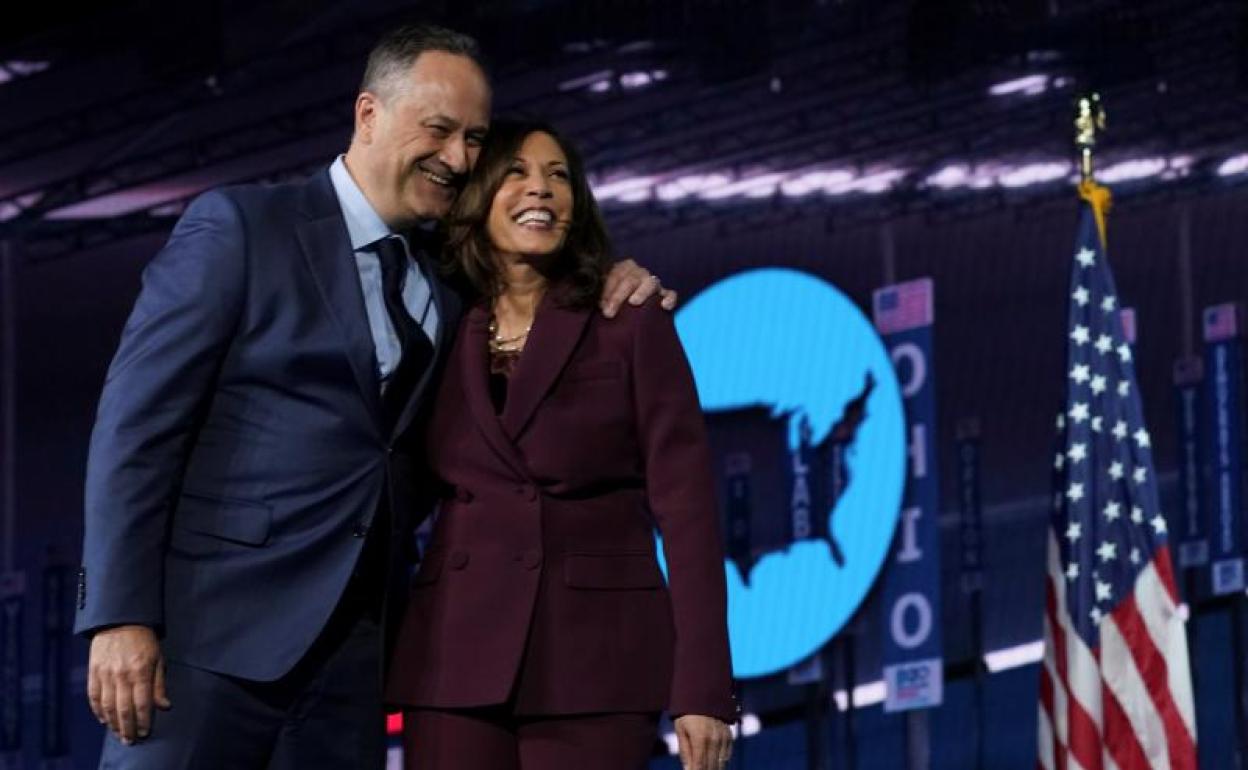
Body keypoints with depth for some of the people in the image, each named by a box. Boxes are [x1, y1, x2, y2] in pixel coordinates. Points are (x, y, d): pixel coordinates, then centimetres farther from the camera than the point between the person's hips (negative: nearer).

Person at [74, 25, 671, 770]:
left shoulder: (448, 272, 15)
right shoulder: (240, 227, -2)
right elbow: (137, 423, -7)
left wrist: (608, 285, 6)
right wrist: (120, 615, -15)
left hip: (355, 644, 6)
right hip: (217, 624, -6)